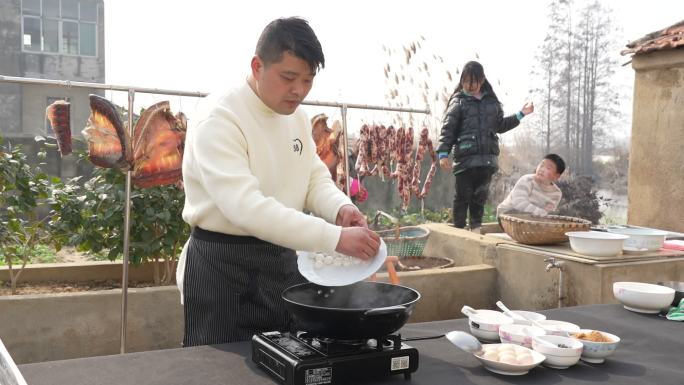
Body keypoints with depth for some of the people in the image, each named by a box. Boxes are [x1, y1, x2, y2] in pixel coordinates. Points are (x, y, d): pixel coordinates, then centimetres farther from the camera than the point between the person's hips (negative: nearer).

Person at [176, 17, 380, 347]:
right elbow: (246, 207, -31)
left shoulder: (297, 117, 6)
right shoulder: (219, 119, -20)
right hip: (223, 266, -7)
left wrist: (341, 208, -13)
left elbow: (315, 180, 11)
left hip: (283, 259, 7)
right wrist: (335, 238, -36)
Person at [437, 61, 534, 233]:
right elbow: (448, 129, -5)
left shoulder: (492, 101, 15)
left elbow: (500, 125, 26)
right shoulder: (458, 101, 1)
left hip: (487, 158, 4)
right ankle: (459, 228, 8)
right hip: (465, 158, -4)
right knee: (463, 196, 0)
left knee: (480, 196, 10)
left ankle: (476, 228, 20)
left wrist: (521, 114, 21)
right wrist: (443, 153, -14)